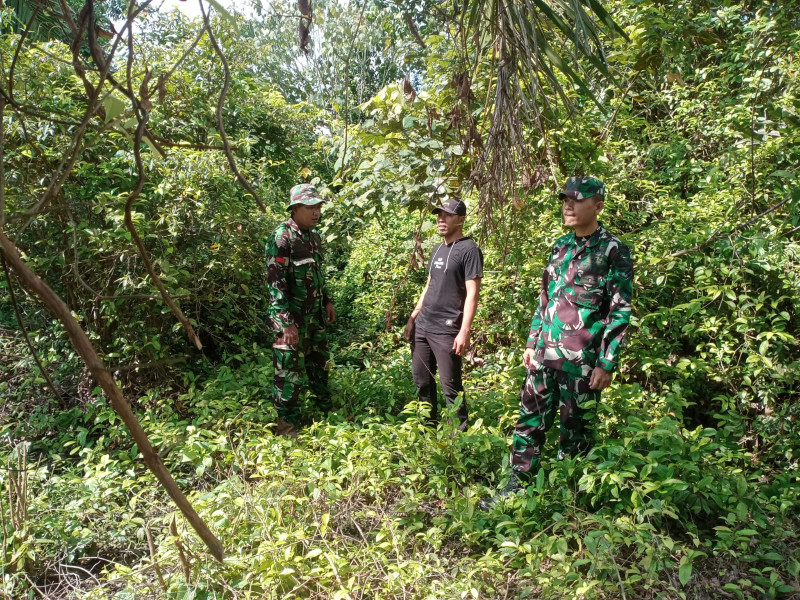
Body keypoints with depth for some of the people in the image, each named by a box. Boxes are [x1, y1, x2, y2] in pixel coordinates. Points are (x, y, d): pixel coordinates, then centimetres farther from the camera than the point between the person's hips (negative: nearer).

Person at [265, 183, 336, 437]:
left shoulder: (313, 236, 8)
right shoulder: (281, 238, -17)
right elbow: (275, 283, -21)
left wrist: (327, 301, 17)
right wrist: (287, 322, -23)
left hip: (315, 314, 8)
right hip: (292, 318, -8)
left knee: (319, 362, 21)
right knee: (290, 371, 1)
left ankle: (325, 407, 40)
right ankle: (287, 426, 15)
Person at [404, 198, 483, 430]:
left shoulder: (469, 250, -8)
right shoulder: (438, 249, 17)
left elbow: (472, 293, -14)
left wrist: (464, 331, -21)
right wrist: (413, 317, 17)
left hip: (446, 330, -8)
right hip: (422, 326, 8)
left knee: (450, 386, -2)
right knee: (422, 381, 14)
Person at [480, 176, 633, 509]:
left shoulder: (614, 251, -8)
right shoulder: (561, 245, 11)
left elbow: (620, 312, -10)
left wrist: (607, 363, -13)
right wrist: (531, 343, 14)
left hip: (582, 360, -6)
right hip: (544, 355, 6)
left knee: (574, 431, 9)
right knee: (529, 421, 10)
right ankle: (516, 488, 22)